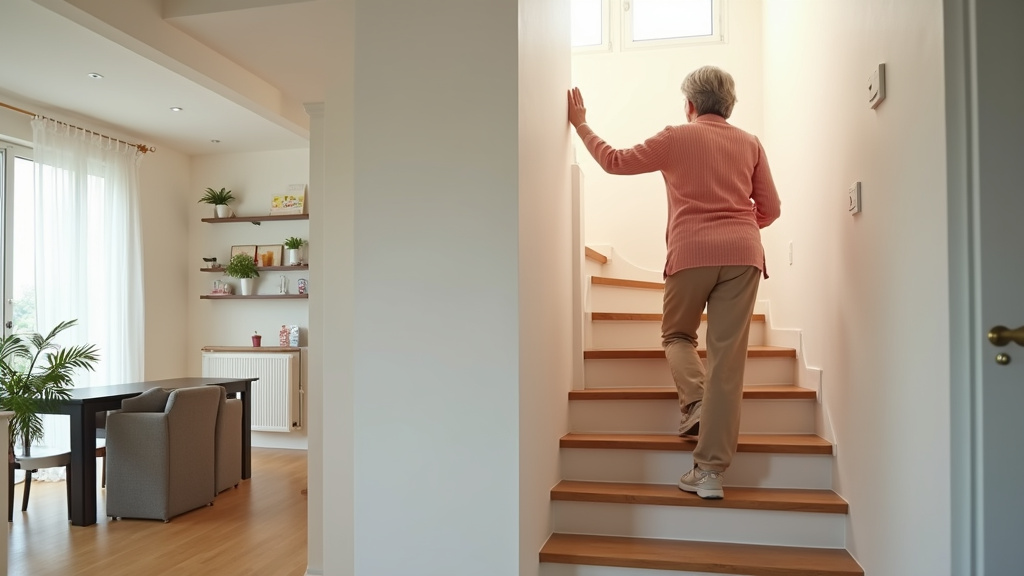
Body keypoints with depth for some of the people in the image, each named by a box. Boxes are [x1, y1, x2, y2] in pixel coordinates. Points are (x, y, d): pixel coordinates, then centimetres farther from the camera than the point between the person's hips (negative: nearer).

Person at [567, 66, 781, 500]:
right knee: (727, 357, -1)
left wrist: (580, 124, 21)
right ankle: (710, 471, -1)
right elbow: (770, 209, 14)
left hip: (691, 252, -2)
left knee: (677, 334, 22)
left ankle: (694, 400, -6)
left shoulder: (676, 138, 5)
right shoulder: (750, 144, 15)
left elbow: (614, 161, 10)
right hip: (743, 254, 3)